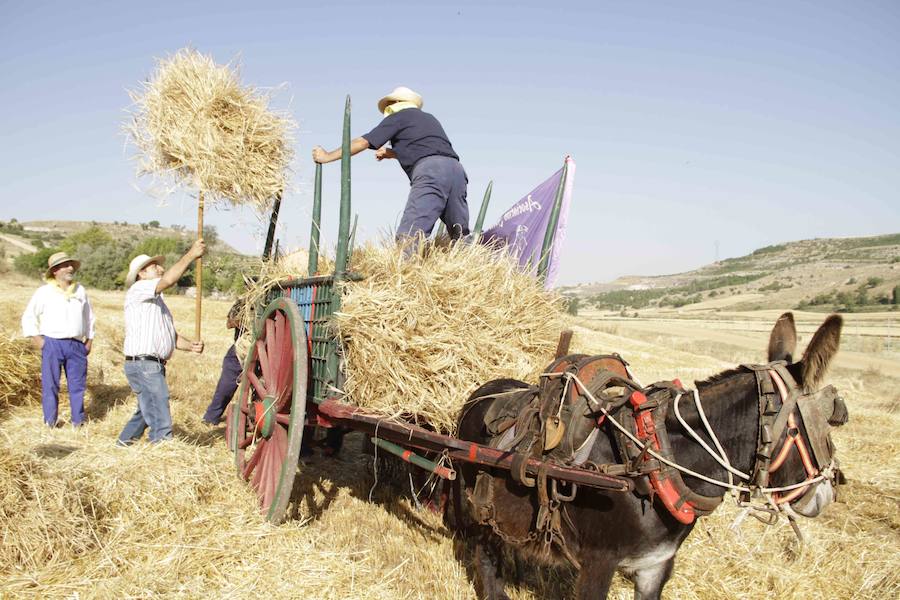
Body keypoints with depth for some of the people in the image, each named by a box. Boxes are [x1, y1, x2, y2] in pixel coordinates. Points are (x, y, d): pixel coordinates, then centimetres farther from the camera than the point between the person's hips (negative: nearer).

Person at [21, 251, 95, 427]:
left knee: (77, 384, 4)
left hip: (77, 345, 3)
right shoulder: (44, 292, 3)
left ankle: (78, 421, 13)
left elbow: (89, 317, 21)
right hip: (52, 345, -3)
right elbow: (29, 317, 6)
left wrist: (89, 340, 14)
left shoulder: (80, 290, 13)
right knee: (50, 385, 0)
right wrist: (37, 339, -4)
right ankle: (50, 423, 9)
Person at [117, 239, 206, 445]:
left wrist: (190, 345, -1)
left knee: (146, 412, 24)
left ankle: (123, 444, 38)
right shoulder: (139, 290, -5)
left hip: (154, 366, 10)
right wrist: (191, 255, -21)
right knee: (161, 422, -12)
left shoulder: (157, 301, 24)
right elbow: (168, 280, -24)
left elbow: (171, 334, 18)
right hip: (143, 364, -10)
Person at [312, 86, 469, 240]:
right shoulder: (429, 118, 33)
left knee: (407, 238, -17)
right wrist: (392, 153, 44)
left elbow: (362, 142, 13)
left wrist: (328, 156, 22)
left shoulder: (399, 116, 14)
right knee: (461, 237, 11)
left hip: (430, 172, -7)